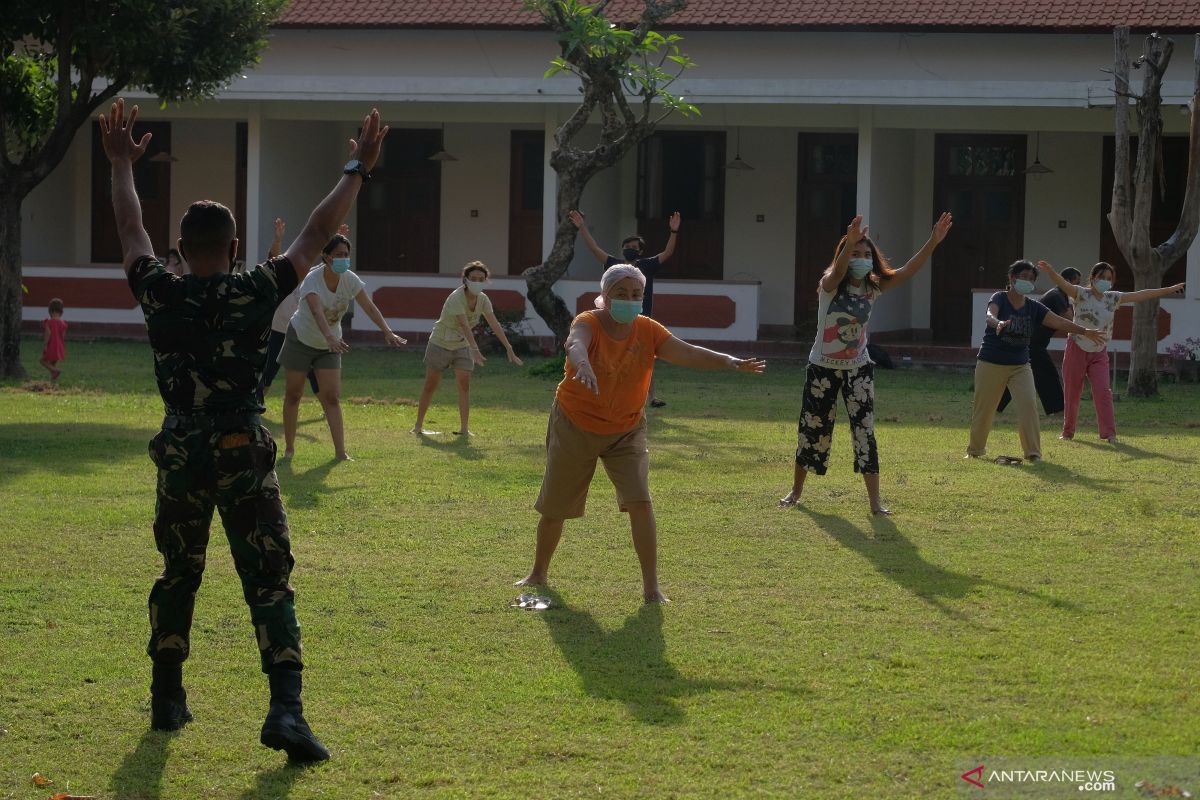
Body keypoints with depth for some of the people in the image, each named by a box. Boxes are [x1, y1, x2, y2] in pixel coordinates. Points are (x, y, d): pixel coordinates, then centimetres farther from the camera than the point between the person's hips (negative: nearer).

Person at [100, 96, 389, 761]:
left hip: (179, 455, 3)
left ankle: (167, 699, 25)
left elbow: (130, 230, 14)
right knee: (268, 584, -4)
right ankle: (285, 708, -17)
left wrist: (122, 164, 28)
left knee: (178, 576, 20)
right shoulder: (254, 294, -9)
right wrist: (357, 172, 7)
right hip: (243, 456, -3)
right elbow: (316, 234, -3)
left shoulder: (159, 294, -2)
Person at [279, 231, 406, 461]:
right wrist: (330, 337, -61)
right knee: (293, 395, 3)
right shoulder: (312, 279, -28)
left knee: (332, 398, -6)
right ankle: (289, 448, 14)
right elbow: (317, 312, -44)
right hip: (301, 340, -3)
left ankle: (340, 451, -10)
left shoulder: (350, 280, -13)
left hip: (329, 346, 3)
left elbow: (369, 308, -17)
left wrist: (387, 332, -32)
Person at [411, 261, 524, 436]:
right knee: (430, 386, 3)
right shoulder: (457, 298, -29)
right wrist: (475, 350, -51)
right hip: (440, 344, -5)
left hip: (462, 347, 5)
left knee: (464, 384, -11)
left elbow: (494, 325, -10)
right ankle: (418, 426, 14)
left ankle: (464, 428, -12)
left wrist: (509, 349, -16)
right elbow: (464, 325, -40)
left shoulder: (483, 300, -10)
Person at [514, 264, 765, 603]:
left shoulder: (648, 331, -11)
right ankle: (538, 573, 35)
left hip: (626, 431, 2)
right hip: (575, 426, -1)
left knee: (640, 501, -17)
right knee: (554, 508, 10)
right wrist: (582, 364, -69)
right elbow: (575, 343, -45)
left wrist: (729, 362, -40)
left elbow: (687, 353, -23)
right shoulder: (589, 323, -21)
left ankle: (651, 587, -10)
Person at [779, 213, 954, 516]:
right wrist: (849, 244, -62)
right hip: (823, 367, -2)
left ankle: (874, 499, -5)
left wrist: (933, 242, -31)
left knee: (865, 430, -7)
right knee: (812, 428, 8)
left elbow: (907, 272, -17)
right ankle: (796, 491, 27)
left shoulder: (873, 287, -6)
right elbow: (837, 272, -40)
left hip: (858, 368, 2)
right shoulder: (830, 284, -16)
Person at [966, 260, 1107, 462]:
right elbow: (990, 315, -31)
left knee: (1028, 405, -14)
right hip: (991, 364, -3)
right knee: (983, 409, 7)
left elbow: (1059, 322, -6)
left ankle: (1033, 452, -12)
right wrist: (998, 323, -56)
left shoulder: (1034, 308, 3)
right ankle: (975, 450, 27)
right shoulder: (999, 299, -9)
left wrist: (1084, 331, -21)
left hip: (1020, 365, 3)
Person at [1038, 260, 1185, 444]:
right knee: (1072, 393, 5)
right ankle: (1067, 431, 20)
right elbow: (1063, 285, -27)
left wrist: (1170, 290, 12)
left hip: (1099, 353, 3)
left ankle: (1109, 433, -13)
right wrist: (1050, 272, -48)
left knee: (1103, 391, -11)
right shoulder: (1081, 294, -9)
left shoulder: (1113, 298, 4)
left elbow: (1141, 295, 9)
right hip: (1077, 350, -3)